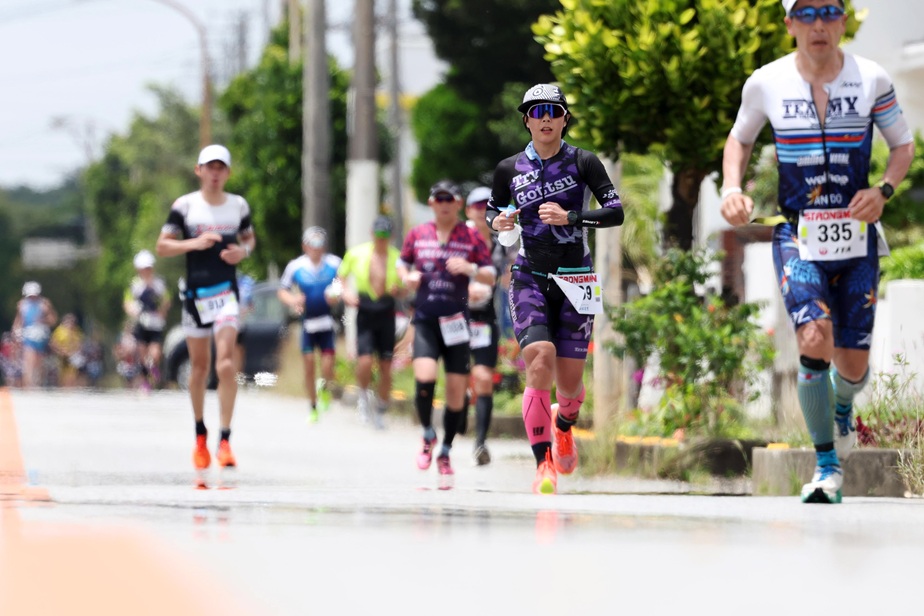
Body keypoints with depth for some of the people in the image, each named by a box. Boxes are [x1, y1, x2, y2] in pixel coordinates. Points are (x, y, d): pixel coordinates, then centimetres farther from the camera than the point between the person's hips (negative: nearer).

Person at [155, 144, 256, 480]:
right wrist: (194, 243, -18)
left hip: (227, 291, 0)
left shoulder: (239, 205, 6)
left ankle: (225, 440, -17)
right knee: (199, 365, 9)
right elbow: (162, 246, -2)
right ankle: (200, 436, 27)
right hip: (195, 292, 0)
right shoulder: (184, 206, 0)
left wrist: (244, 251, -2)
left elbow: (250, 237, 21)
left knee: (225, 362, -15)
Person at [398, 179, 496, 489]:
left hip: (456, 321, 0)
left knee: (456, 390, -1)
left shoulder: (471, 237, 3)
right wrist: (407, 278, -2)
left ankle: (445, 452, 17)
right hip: (425, 320, 0)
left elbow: (491, 276, 3)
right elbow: (402, 263, 20)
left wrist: (470, 268, -16)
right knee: (424, 378, -21)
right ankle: (428, 437, 5)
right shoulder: (417, 235, 8)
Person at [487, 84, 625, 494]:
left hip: (574, 280, 0)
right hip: (530, 276, 0)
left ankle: (564, 425, 41)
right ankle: (543, 467, -18)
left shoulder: (583, 162, -1)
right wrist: (497, 221, -5)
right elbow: (492, 209, 19)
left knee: (569, 381, 2)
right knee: (539, 361, -22)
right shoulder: (510, 169, 4)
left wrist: (570, 217, -22)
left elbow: (615, 211, -7)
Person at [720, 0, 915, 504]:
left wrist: (882, 191, -11)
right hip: (796, 234, -1)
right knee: (814, 340, -23)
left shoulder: (872, 80, -4)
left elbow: (903, 146, 8)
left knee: (853, 363, 3)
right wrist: (732, 187, -5)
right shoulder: (766, 83, -3)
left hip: (856, 237, 1)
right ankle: (827, 466, -7)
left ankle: (843, 405, 44)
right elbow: (739, 140, 14)